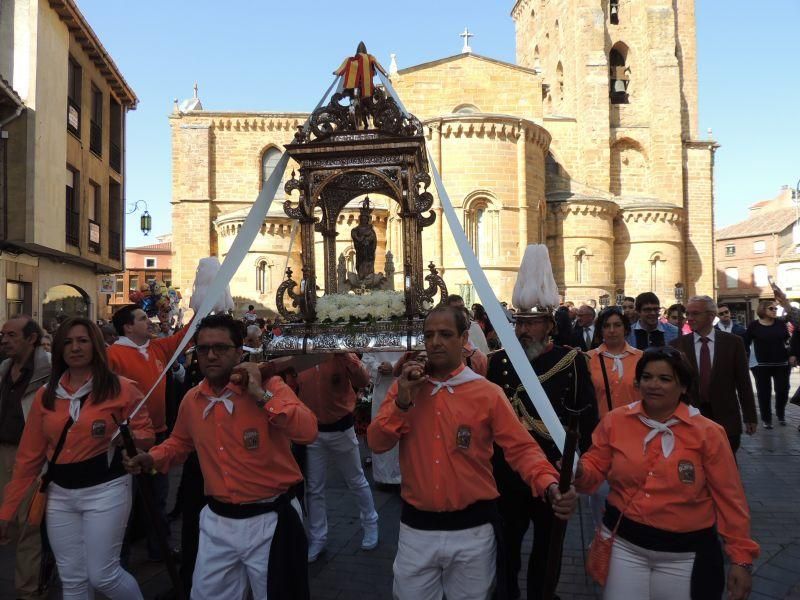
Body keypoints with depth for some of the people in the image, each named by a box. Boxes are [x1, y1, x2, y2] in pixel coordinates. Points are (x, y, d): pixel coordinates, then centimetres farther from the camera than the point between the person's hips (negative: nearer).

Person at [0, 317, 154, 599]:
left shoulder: (120, 388, -8)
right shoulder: (45, 395, 5)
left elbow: (146, 434, -2)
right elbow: (30, 455, 7)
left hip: (105, 489, -4)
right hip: (59, 493, 5)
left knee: (102, 575, 0)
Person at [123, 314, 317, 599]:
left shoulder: (268, 385, -14)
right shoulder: (191, 400, 2)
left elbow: (308, 431, -29)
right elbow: (181, 441, 22)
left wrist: (260, 395, -30)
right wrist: (153, 458, 4)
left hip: (269, 520, -4)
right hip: (217, 521, 5)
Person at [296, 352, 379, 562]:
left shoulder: (341, 357, -11)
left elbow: (363, 381, -28)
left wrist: (346, 356, -38)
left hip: (341, 429, -2)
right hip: (312, 432, 3)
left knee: (356, 481, 15)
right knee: (314, 488, 10)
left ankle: (370, 523, 36)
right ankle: (317, 538, 26)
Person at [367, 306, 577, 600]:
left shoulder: (488, 393, -8)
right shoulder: (404, 387, 0)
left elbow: (522, 448, -11)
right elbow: (377, 443, -6)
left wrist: (549, 485, -29)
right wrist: (403, 402, -20)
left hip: (472, 529, -1)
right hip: (416, 527, 2)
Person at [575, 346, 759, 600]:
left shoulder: (707, 433, -9)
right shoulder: (615, 420, -5)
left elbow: (729, 498, -5)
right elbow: (595, 469, 3)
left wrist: (741, 558, -3)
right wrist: (578, 472, -20)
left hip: (684, 553, -1)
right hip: (624, 543, 1)